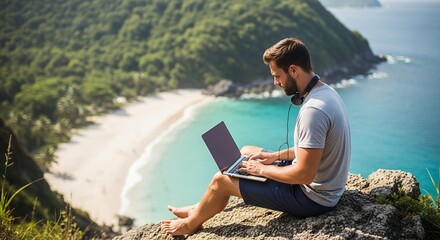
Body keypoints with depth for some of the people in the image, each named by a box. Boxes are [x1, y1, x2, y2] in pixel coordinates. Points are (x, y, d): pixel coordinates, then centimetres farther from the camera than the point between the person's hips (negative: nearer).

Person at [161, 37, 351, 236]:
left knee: (221, 180, -2)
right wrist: (276, 156, 6)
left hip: (312, 197, -10)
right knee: (246, 152, 20)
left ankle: (191, 224, 28)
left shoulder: (313, 110, -31)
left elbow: (304, 175, -29)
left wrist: (261, 169, -15)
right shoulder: (325, 91, 2)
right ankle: (202, 209, 33)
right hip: (323, 184, 10)